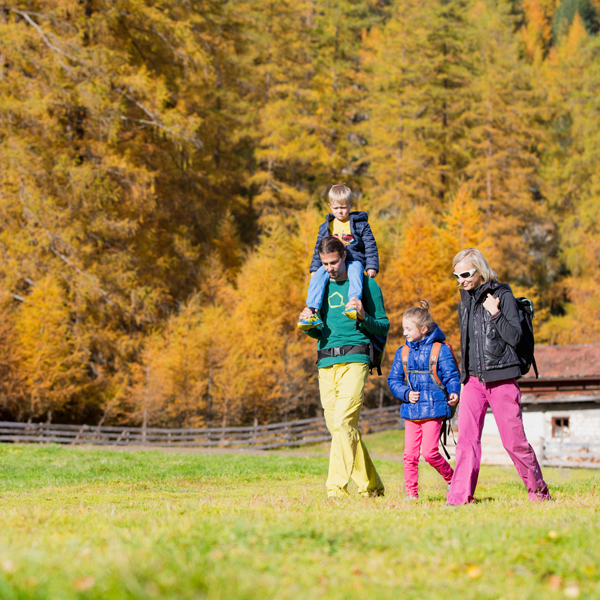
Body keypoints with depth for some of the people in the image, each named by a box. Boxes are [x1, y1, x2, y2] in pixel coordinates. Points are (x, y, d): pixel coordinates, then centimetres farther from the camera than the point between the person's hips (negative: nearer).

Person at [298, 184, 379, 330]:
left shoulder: (360, 224, 8)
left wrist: (371, 266, -4)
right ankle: (313, 312, -38)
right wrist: (314, 268, 11)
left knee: (355, 273, -39)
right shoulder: (326, 227, 17)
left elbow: (370, 246, 6)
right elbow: (319, 249, 21)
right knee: (318, 277, -27)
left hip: (354, 260, -3)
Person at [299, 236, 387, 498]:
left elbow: (384, 327, 4)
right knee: (337, 426, 6)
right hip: (326, 363, 6)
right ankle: (371, 485, 19)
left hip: (354, 360, -6)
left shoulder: (365, 284, 4)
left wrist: (363, 316, -15)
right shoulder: (322, 287, 18)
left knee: (343, 422, -18)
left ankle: (337, 488, -21)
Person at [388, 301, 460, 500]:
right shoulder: (402, 352, 10)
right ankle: (411, 492, 10)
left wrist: (454, 393, -23)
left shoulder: (440, 350, -2)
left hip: (433, 410, -4)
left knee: (429, 451, -11)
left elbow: (452, 376, -3)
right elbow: (394, 380, 12)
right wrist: (406, 393, -6)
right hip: (411, 411, 5)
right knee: (410, 454, 2)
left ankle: (453, 479, 11)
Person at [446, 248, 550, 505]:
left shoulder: (502, 295, -3)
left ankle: (538, 490, 17)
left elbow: (514, 336, -8)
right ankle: (460, 495, -10)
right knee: (466, 437, -8)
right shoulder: (465, 302, 14)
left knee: (513, 440, -1)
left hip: (502, 379, -5)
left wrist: (495, 313, -18)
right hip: (473, 380, 5)